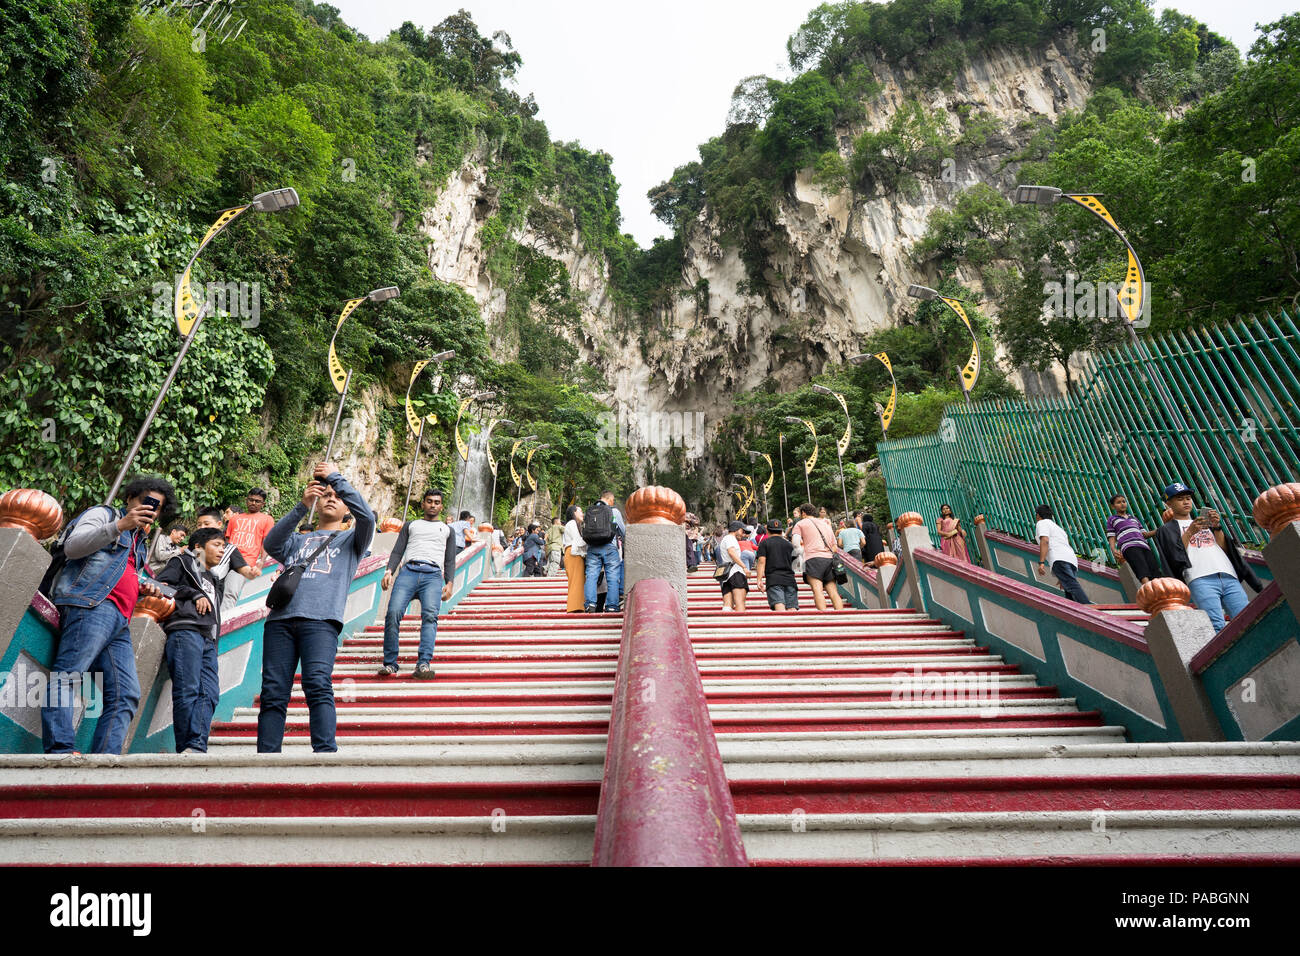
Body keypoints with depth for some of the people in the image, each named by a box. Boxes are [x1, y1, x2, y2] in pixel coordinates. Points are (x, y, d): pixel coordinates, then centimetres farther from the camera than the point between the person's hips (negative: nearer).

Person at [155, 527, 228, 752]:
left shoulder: (213, 579, 36)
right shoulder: (182, 562, 17)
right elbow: (160, 585, 1)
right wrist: (194, 594, -4)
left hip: (208, 640, 7)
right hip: (185, 631, -6)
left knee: (209, 693, -10)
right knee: (187, 690, -15)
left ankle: (197, 747, -18)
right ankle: (187, 748, -16)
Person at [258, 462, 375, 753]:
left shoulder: (351, 540, 23)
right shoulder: (298, 540, 30)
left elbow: (367, 516, 2)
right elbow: (270, 544, 8)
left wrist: (337, 478, 4)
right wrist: (302, 506, -1)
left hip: (321, 621, -3)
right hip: (280, 619, 4)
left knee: (318, 684, -21)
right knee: (273, 692, -5)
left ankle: (325, 752, -26)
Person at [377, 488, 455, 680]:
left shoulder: (447, 529, 29)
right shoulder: (410, 525, 29)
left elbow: (450, 560, 21)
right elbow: (397, 552, 18)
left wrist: (449, 583, 4)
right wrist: (389, 571, -1)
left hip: (433, 575, 0)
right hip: (408, 571, 1)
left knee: (430, 615, -25)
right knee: (393, 612, -21)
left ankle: (424, 664, -33)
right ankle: (390, 664, -15)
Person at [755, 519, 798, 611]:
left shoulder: (765, 543, 9)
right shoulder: (789, 544, 21)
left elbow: (762, 562, -1)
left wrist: (759, 579, -3)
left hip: (774, 579, -3)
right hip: (789, 579, 3)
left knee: (779, 606, -19)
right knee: (792, 609, -2)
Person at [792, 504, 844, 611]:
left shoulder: (801, 523, 14)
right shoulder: (825, 523, 28)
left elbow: (795, 542, 1)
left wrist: (801, 550, 19)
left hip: (813, 558, -5)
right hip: (829, 558, 5)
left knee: (817, 590, -17)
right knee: (833, 592, 0)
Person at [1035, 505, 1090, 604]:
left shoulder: (1042, 523, 12)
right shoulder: (1058, 527, 36)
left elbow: (1045, 541, -7)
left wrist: (1041, 562, -16)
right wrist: (1063, 578, 38)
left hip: (1059, 560, -8)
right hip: (1072, 560, 8)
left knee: (1072, 587, -23)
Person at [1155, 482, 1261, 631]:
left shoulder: (1206, 522, 33)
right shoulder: (1167, 529, 20)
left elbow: (1224, 549, 19)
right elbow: (1174, 555, 3)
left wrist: (1217, 527, 5)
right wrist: (1190, 532, -5)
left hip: (1229, 578, 4)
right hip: (1201, 580, -4)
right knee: (1217, 626, -24)